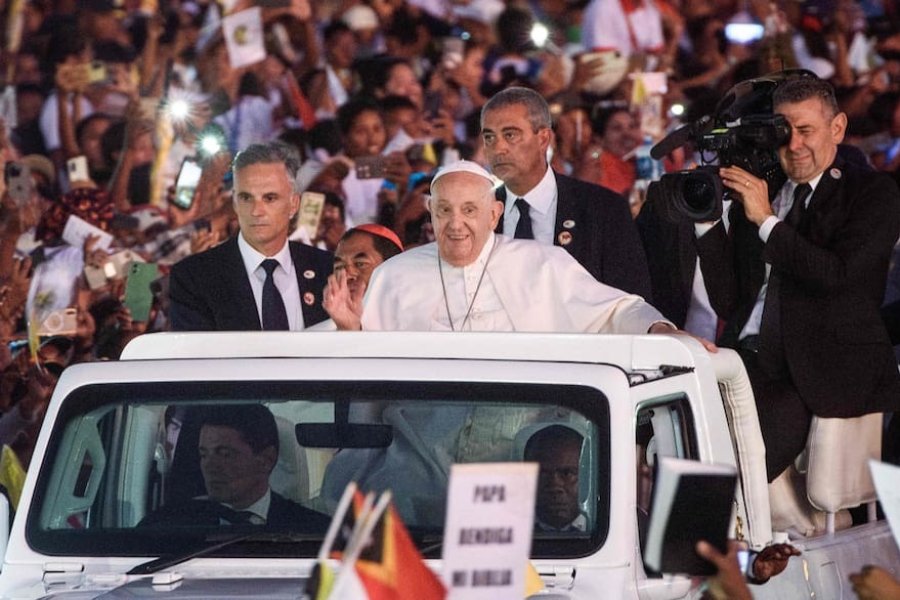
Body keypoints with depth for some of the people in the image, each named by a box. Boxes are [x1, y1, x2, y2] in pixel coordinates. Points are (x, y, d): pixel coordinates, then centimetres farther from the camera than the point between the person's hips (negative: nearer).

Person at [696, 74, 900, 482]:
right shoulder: (753, 194, 18)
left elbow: (836, 276, -10)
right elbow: (728, 303, 14)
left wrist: (768, 221, -9)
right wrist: (706, 222, 3)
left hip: (822, 370, -5)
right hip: (747, 359, 5)